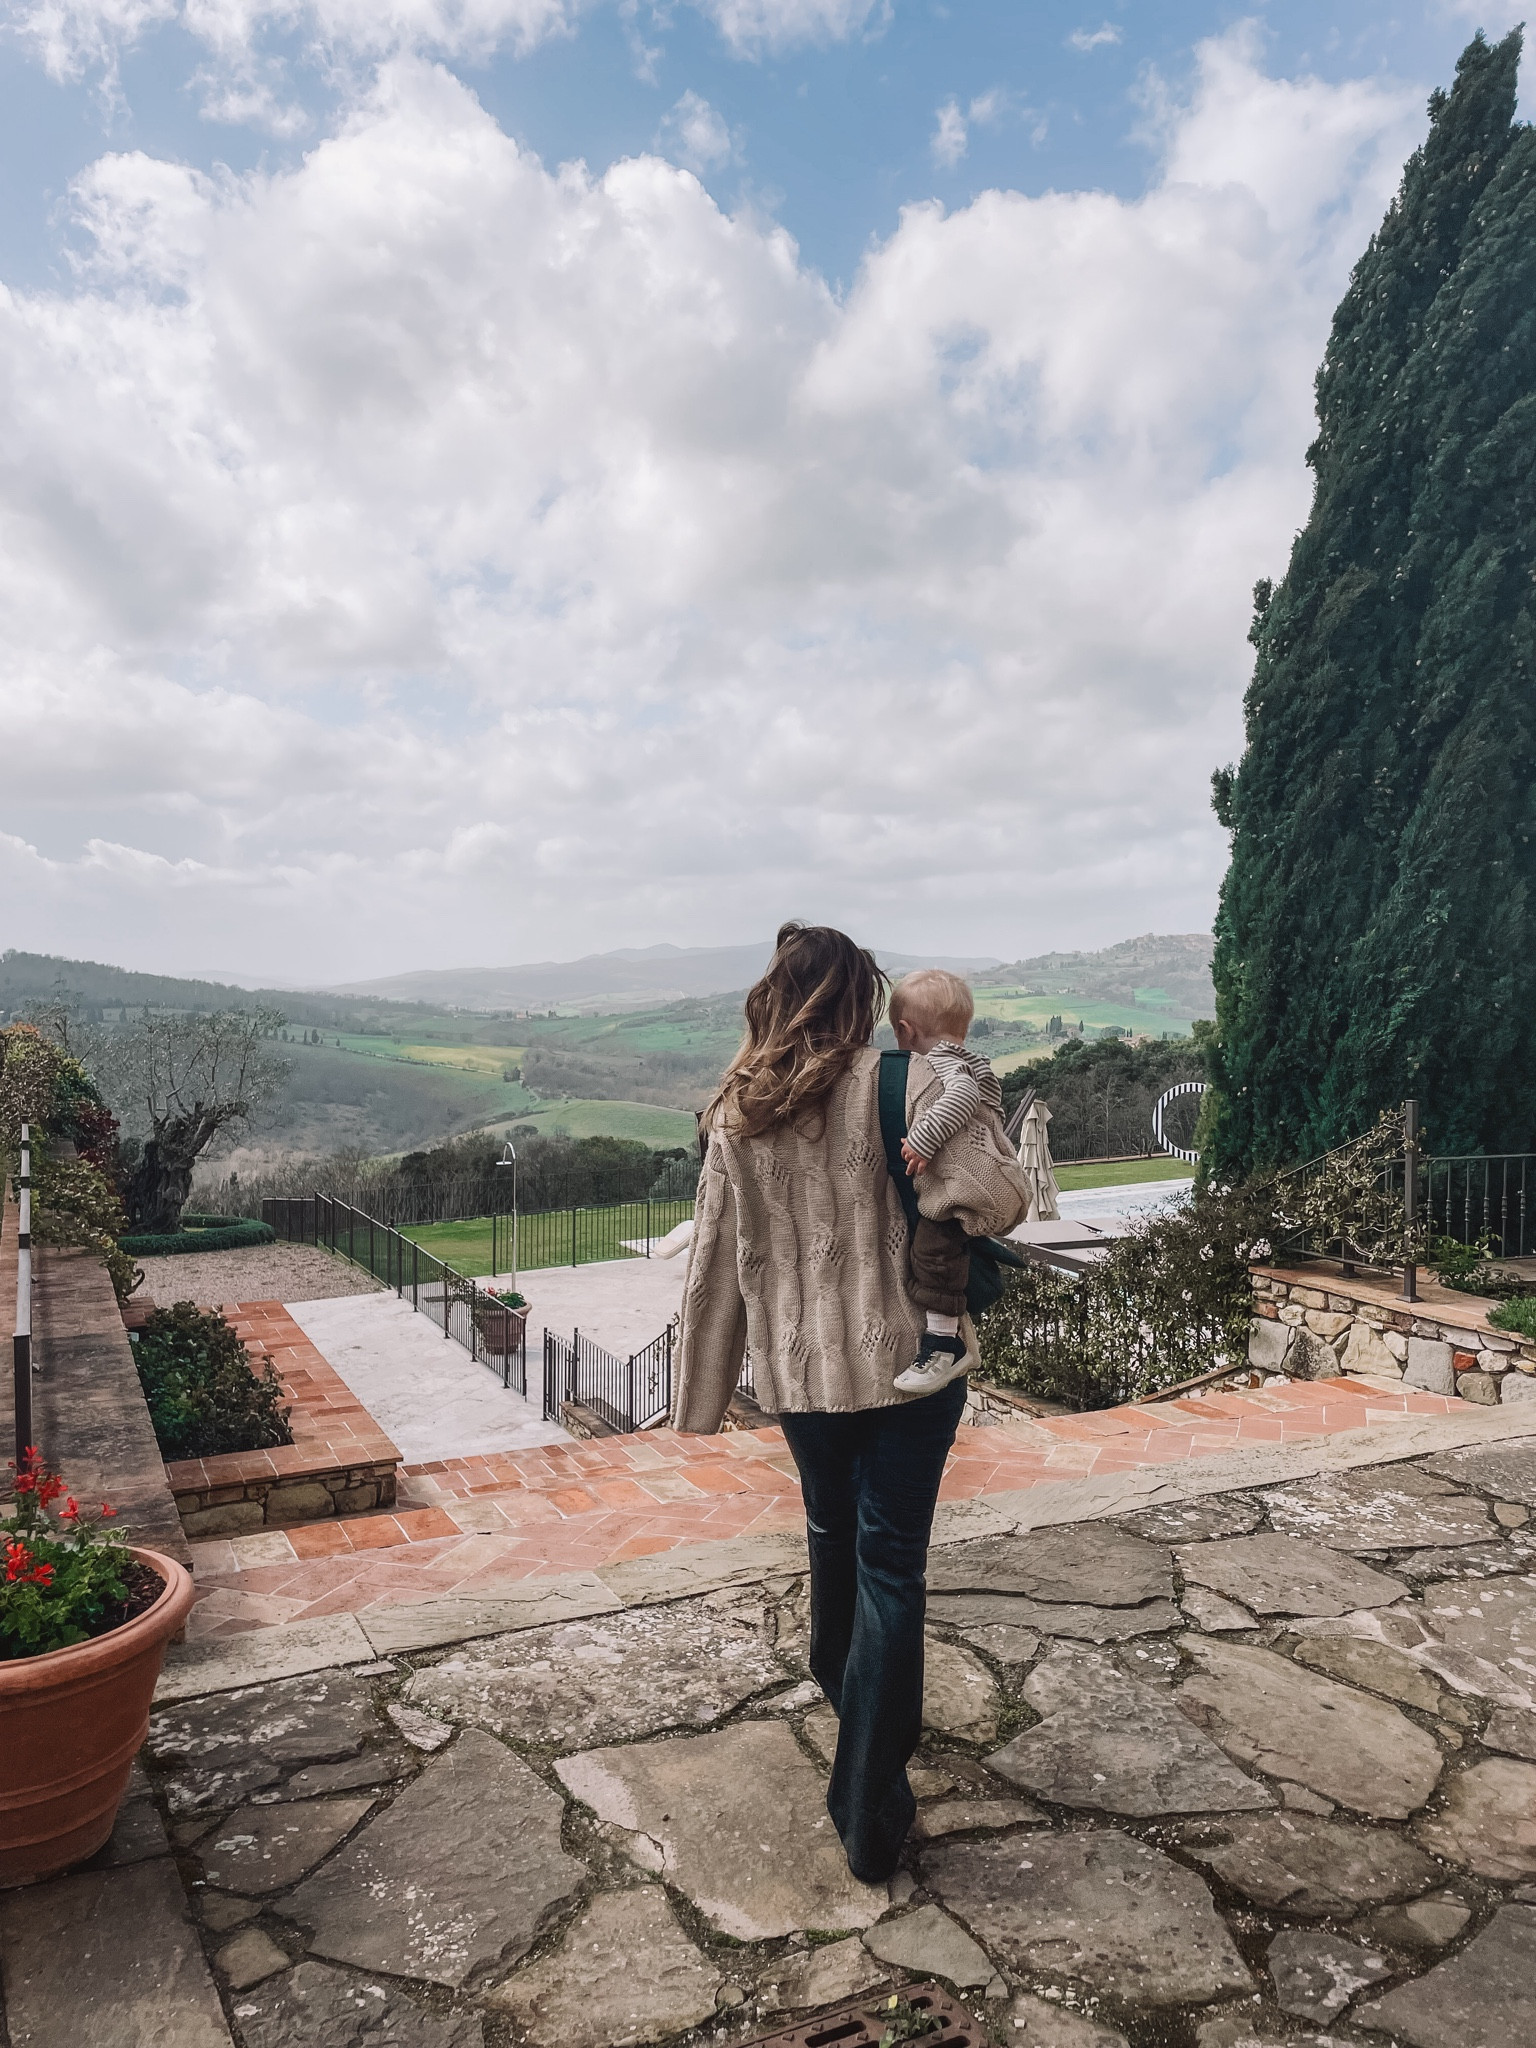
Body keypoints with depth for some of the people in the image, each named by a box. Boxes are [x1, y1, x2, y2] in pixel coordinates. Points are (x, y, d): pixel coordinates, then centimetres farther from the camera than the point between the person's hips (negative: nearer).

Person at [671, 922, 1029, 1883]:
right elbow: (998, 1197, -22)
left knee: (834, 1534, 26)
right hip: (905, 1361, -4)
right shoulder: (898, 1082, -14)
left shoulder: (737, 1114, -1)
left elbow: (716, 1259, 4)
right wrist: (973, 1114, -1)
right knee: (891, 1566, 4)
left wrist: (704, 1394, 12)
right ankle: (871, 1811, 9)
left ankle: (847, 1693, 50)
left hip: (797, 1369, 4)